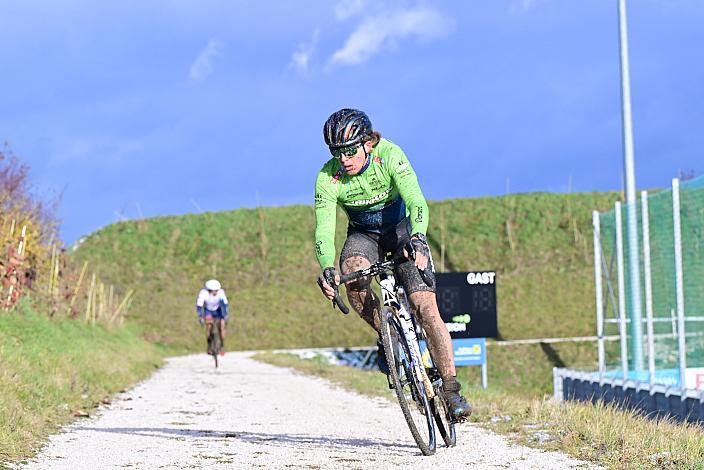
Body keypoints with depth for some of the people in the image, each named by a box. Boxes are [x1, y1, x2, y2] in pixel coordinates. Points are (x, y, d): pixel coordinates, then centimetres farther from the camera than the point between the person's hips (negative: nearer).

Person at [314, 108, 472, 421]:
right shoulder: (327, 178, -22)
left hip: (401, 227, -2)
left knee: (425, 306, -17)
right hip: (363, 234, 2)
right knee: (353, 273, -35)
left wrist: (418, 238, -56)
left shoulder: (389, 155, -27)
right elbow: (324, 229, -26)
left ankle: (451, 390, -14)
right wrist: (327, 268, -44)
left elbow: (416, 201, -37)